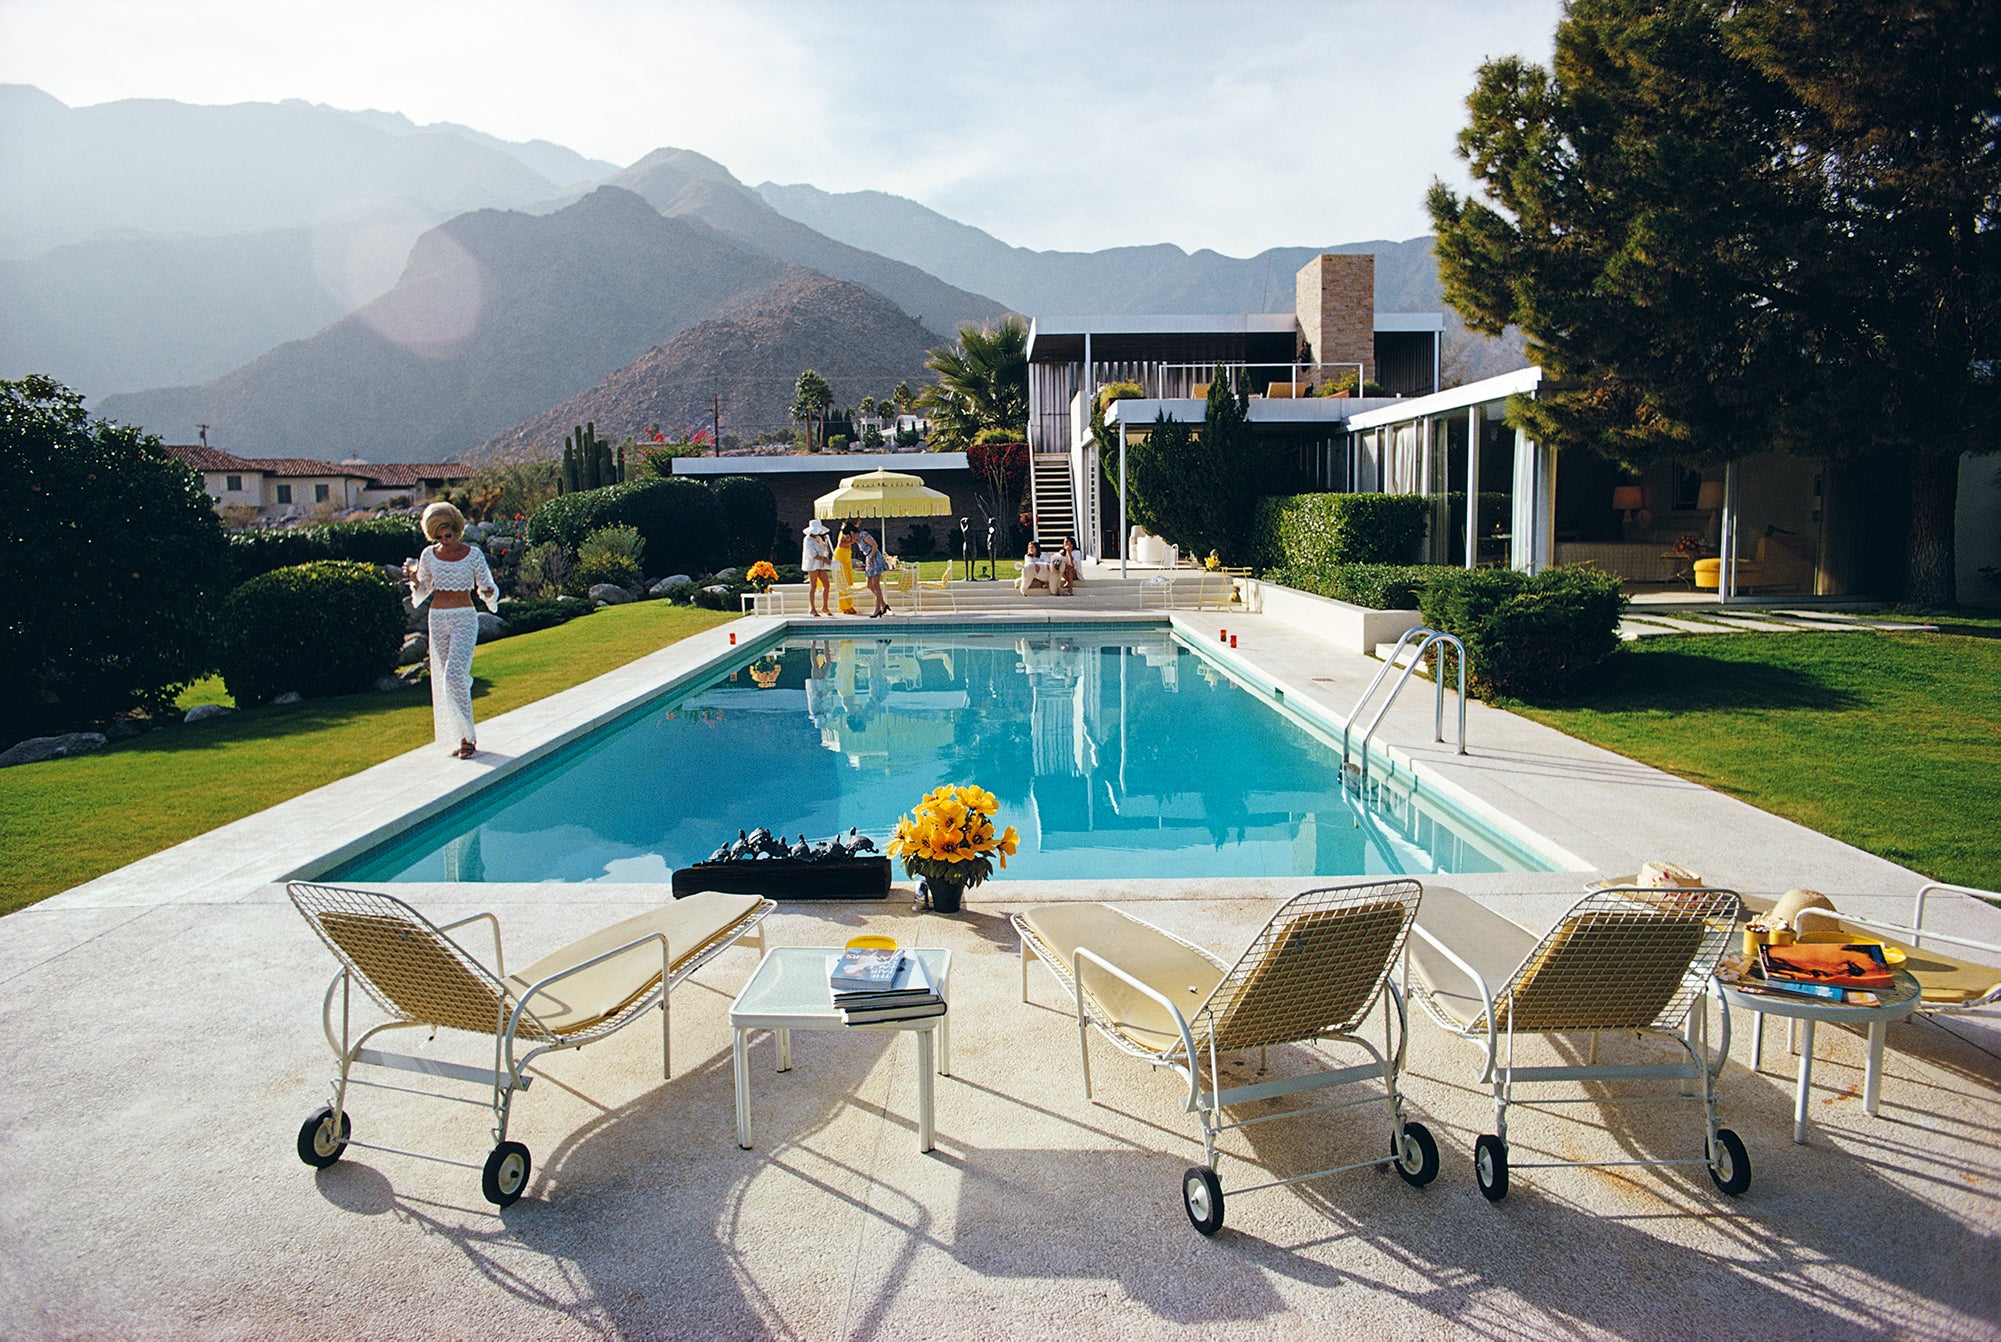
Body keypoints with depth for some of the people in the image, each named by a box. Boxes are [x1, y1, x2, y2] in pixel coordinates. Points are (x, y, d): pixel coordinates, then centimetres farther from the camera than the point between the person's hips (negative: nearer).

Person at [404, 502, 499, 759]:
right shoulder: (429, 555, 5)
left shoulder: (473, 554, -3)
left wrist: (489, 592, -20)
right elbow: (422, 591, 15)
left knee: (454, 676, -17)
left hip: (464, 619, -4)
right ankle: (463, 737, 13)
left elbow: (486, 588, 3)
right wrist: (414, 578, -6)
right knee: (443, 679, 5)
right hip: (437, 619, 4)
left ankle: (467, 738, -11)